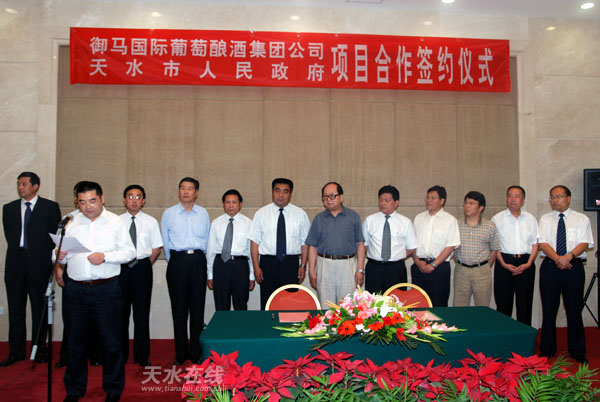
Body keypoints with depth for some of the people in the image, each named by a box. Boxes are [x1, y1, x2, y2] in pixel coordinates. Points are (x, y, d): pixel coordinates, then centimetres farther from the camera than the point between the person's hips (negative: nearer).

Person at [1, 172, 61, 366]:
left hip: (39, 264, -3)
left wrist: (47, 258, -1)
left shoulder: (50, 207, 2)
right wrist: (18, 252, 4)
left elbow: (55, 235, 2)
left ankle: (40, 350, 15)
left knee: (39, 309, 5)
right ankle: (16, 351, 18)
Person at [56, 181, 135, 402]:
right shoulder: (71, 223, 11)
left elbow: (129, 251, -2)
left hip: (106, 288, -3)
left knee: (111, 341, 2)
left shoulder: (115, 222, 2)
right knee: (75, 340, 12)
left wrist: (105, 256, -16)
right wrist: (59, 261, -7)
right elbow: (63, 250, 15)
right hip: (76, 289, 3)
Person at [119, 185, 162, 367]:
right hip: (120, 269, 1)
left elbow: (157, 248, 6)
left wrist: (144, 265, -1)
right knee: (121, 311, 6)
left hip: (142, 268, -1)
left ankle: (142, 356, 12)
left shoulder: (150, 222, 4)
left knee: (142, 312, 2)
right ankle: (121, 354, 20)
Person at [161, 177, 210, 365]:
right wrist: (173, 260, 8)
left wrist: (198, 258, 8)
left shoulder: (203, 213, 9)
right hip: (177, 260, -1)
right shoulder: (169, 213, 6)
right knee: (179, 307, 3)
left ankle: (196, 351, 12)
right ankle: (180, 352, 13)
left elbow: (206, 239, 12)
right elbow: (165, 240, 9)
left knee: (197, 306, 3)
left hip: (198, 260, 1)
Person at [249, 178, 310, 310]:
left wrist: (303, 266, -2)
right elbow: (255, 241, 2)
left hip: (291, 264, 0)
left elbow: (305, 242, 5)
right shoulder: (261, 213, 4)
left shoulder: (300, 214, 6)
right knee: (267, 304, 4)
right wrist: (256, 267, -4)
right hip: (268, 263, 0)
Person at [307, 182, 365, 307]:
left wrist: (360, 269, -2)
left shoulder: (353, 216, 6)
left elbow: (360, 244, 4)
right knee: (326, 307, 4)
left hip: (348, 265, -1)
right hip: (325, 265, 1)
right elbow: (313, 247, 7)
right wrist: (311, 271, 1)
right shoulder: (319, 219, 8)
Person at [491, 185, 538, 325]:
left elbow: (535, 243, 8)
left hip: (526, 263, 2)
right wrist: (504, 264, -9)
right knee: (503, 303, 1)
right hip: (504, 262, -2)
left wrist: (528, 264, -5)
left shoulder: (531, 219, 10)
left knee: (525, 304, 5)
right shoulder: (497, 219, 3)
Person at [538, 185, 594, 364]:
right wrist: (558, 258, -18)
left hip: (574, 267, -1)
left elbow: (585, 243, -6)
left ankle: (577, 352, 19)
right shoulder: (545, 219, 9)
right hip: (550, 267, 1)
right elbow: (543, 243, -2)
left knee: (574, 309, 4)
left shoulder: (582, 219, 6)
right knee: (549, 310, 6)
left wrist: (569, 256, -22)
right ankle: (546, 350, 16)